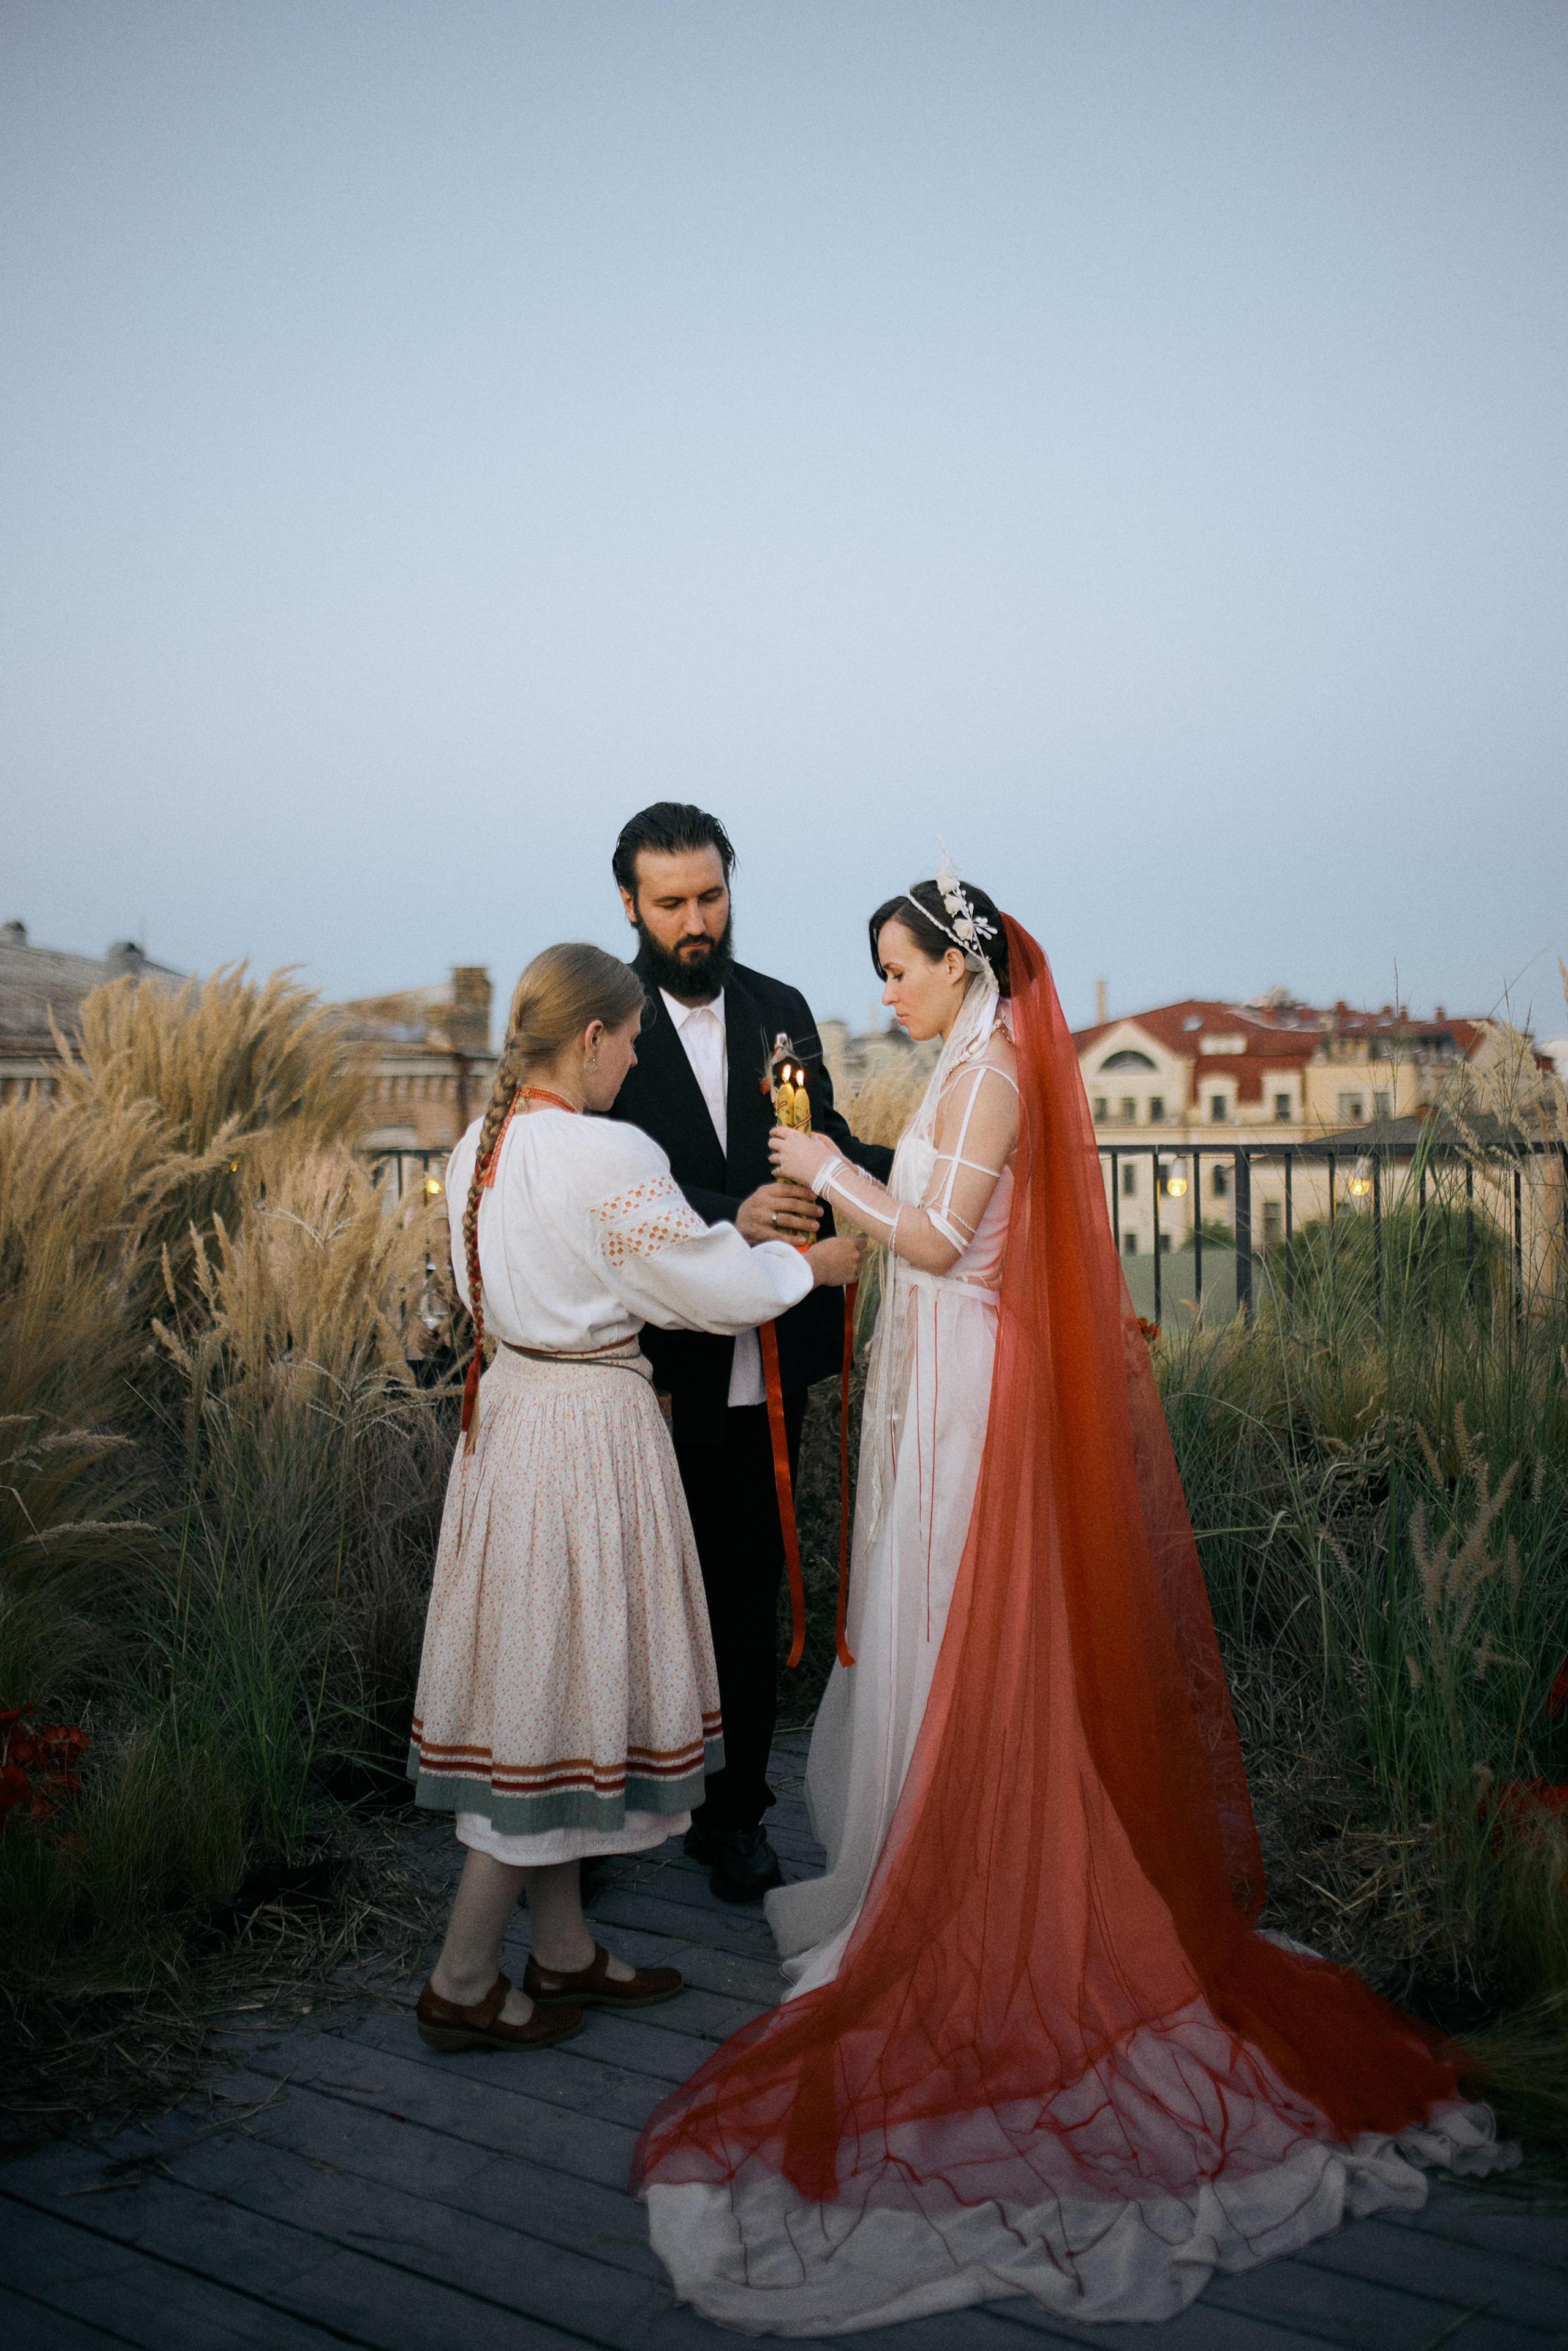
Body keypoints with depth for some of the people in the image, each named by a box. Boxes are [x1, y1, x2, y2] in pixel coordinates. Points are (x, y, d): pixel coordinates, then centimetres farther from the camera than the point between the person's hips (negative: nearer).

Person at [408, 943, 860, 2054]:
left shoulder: (476, 1150, 6)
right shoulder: (607, 1155, -19)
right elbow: (716, 1289, -11)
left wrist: (734, 1236, 23)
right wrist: (808, 1262, 8)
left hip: (509, 1411, 9)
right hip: (589, 1430, -9)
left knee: (540, 1676, 15)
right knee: (557, 1680, 2)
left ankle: (564, 1954, 29)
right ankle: (463, 1985, 12)